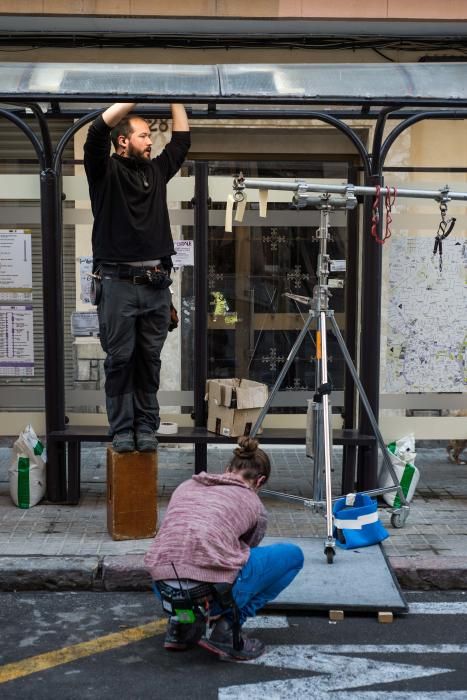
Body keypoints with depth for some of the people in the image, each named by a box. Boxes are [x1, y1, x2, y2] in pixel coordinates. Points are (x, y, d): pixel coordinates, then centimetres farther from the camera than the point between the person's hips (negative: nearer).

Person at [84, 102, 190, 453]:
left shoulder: (156, 170, 15)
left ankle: (147, 427, 16)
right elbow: (98, 131, -15)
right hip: (118, 282, -4)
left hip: (156, 283, 4)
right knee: (120, 360, 2)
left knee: (150, 360, 8)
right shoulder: (106, 170, 0)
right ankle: (121, 430, 11)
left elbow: (182, 139, 19)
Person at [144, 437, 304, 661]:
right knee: (292, 554, 19)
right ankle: (224, 628, 8)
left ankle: (182, 623, 17)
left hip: (166, 592, 5)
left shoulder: (186, 486, 25)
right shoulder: (254, 506, 16)